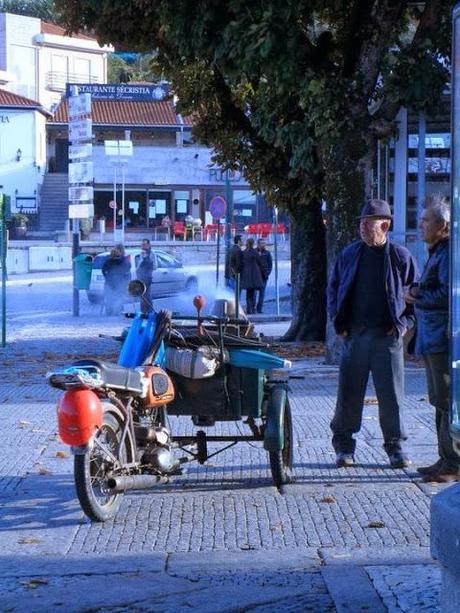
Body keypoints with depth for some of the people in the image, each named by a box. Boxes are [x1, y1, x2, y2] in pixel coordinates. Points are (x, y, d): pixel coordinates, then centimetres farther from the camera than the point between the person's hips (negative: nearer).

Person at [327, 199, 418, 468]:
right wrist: (338, 322, 8)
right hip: (354, 336, 2)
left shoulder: (400, 256, 1)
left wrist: (404, 324, -3)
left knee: (391, 395, 1)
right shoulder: (350, 254, 8)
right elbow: (334, 288, 18)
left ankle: (395, 446, 13)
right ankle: (343, 445, 15)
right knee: (348, 395, 3)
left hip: (387, 338, -2)